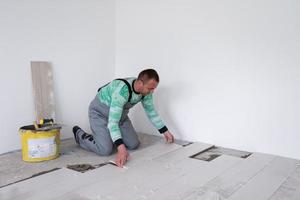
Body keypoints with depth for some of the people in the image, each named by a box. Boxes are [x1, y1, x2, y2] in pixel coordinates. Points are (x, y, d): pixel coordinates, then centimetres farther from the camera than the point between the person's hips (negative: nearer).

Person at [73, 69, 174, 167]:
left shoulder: (146, 90, -16)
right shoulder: (122, 90, -39)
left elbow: (151, 111, 2)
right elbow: (113, 121, -42)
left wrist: (165, 131, 5)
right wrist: (121, 148, -52)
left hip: (120, 113, 7)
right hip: (100, 112, -7)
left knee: (134, 144, 0)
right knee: (105, 150, -20)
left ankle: (111, 138, 26)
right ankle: (80, 134, 6)